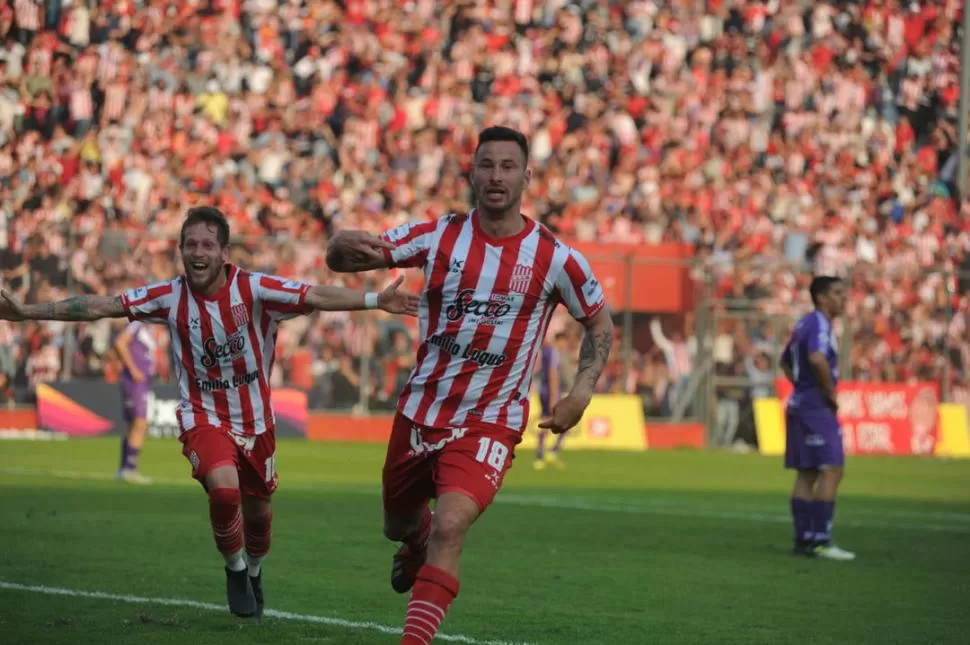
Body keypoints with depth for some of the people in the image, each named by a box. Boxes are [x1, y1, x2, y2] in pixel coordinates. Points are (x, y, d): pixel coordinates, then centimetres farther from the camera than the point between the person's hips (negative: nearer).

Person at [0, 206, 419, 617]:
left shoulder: (254, 290, -15)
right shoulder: (169, 297, -11)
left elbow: (319, 297, -22)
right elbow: (98, 306, -9)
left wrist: (377, 300, -35)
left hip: (255, 420, 1)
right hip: (204, 418, -1)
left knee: (258, 511, 14)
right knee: (224, 489, -27)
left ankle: (254, 571, 48)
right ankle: (234, 568, 1)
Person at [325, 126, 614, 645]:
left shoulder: (554, 259, -8)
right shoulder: (438, 236, -5)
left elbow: (599, 322, 9)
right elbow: (339, 258, -7)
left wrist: (581, 393, -5)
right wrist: (346, 244, -32)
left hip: (489, 424, -3)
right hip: (419, 413, 3)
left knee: (449, 527, -26)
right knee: (399, 524, 22)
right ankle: (415, 547, 60)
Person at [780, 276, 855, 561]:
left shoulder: (805, 324, 18)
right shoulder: (819, 324, -13)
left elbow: (786, 362, 31)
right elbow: (817, 358, -31)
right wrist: (830, 392, -19)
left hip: (800, 403, 10)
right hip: (816, 407, -10)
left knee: (806, 475, 11)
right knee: (831, 470, -11)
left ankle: (803, 539, 12)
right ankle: (820, 540, -16)